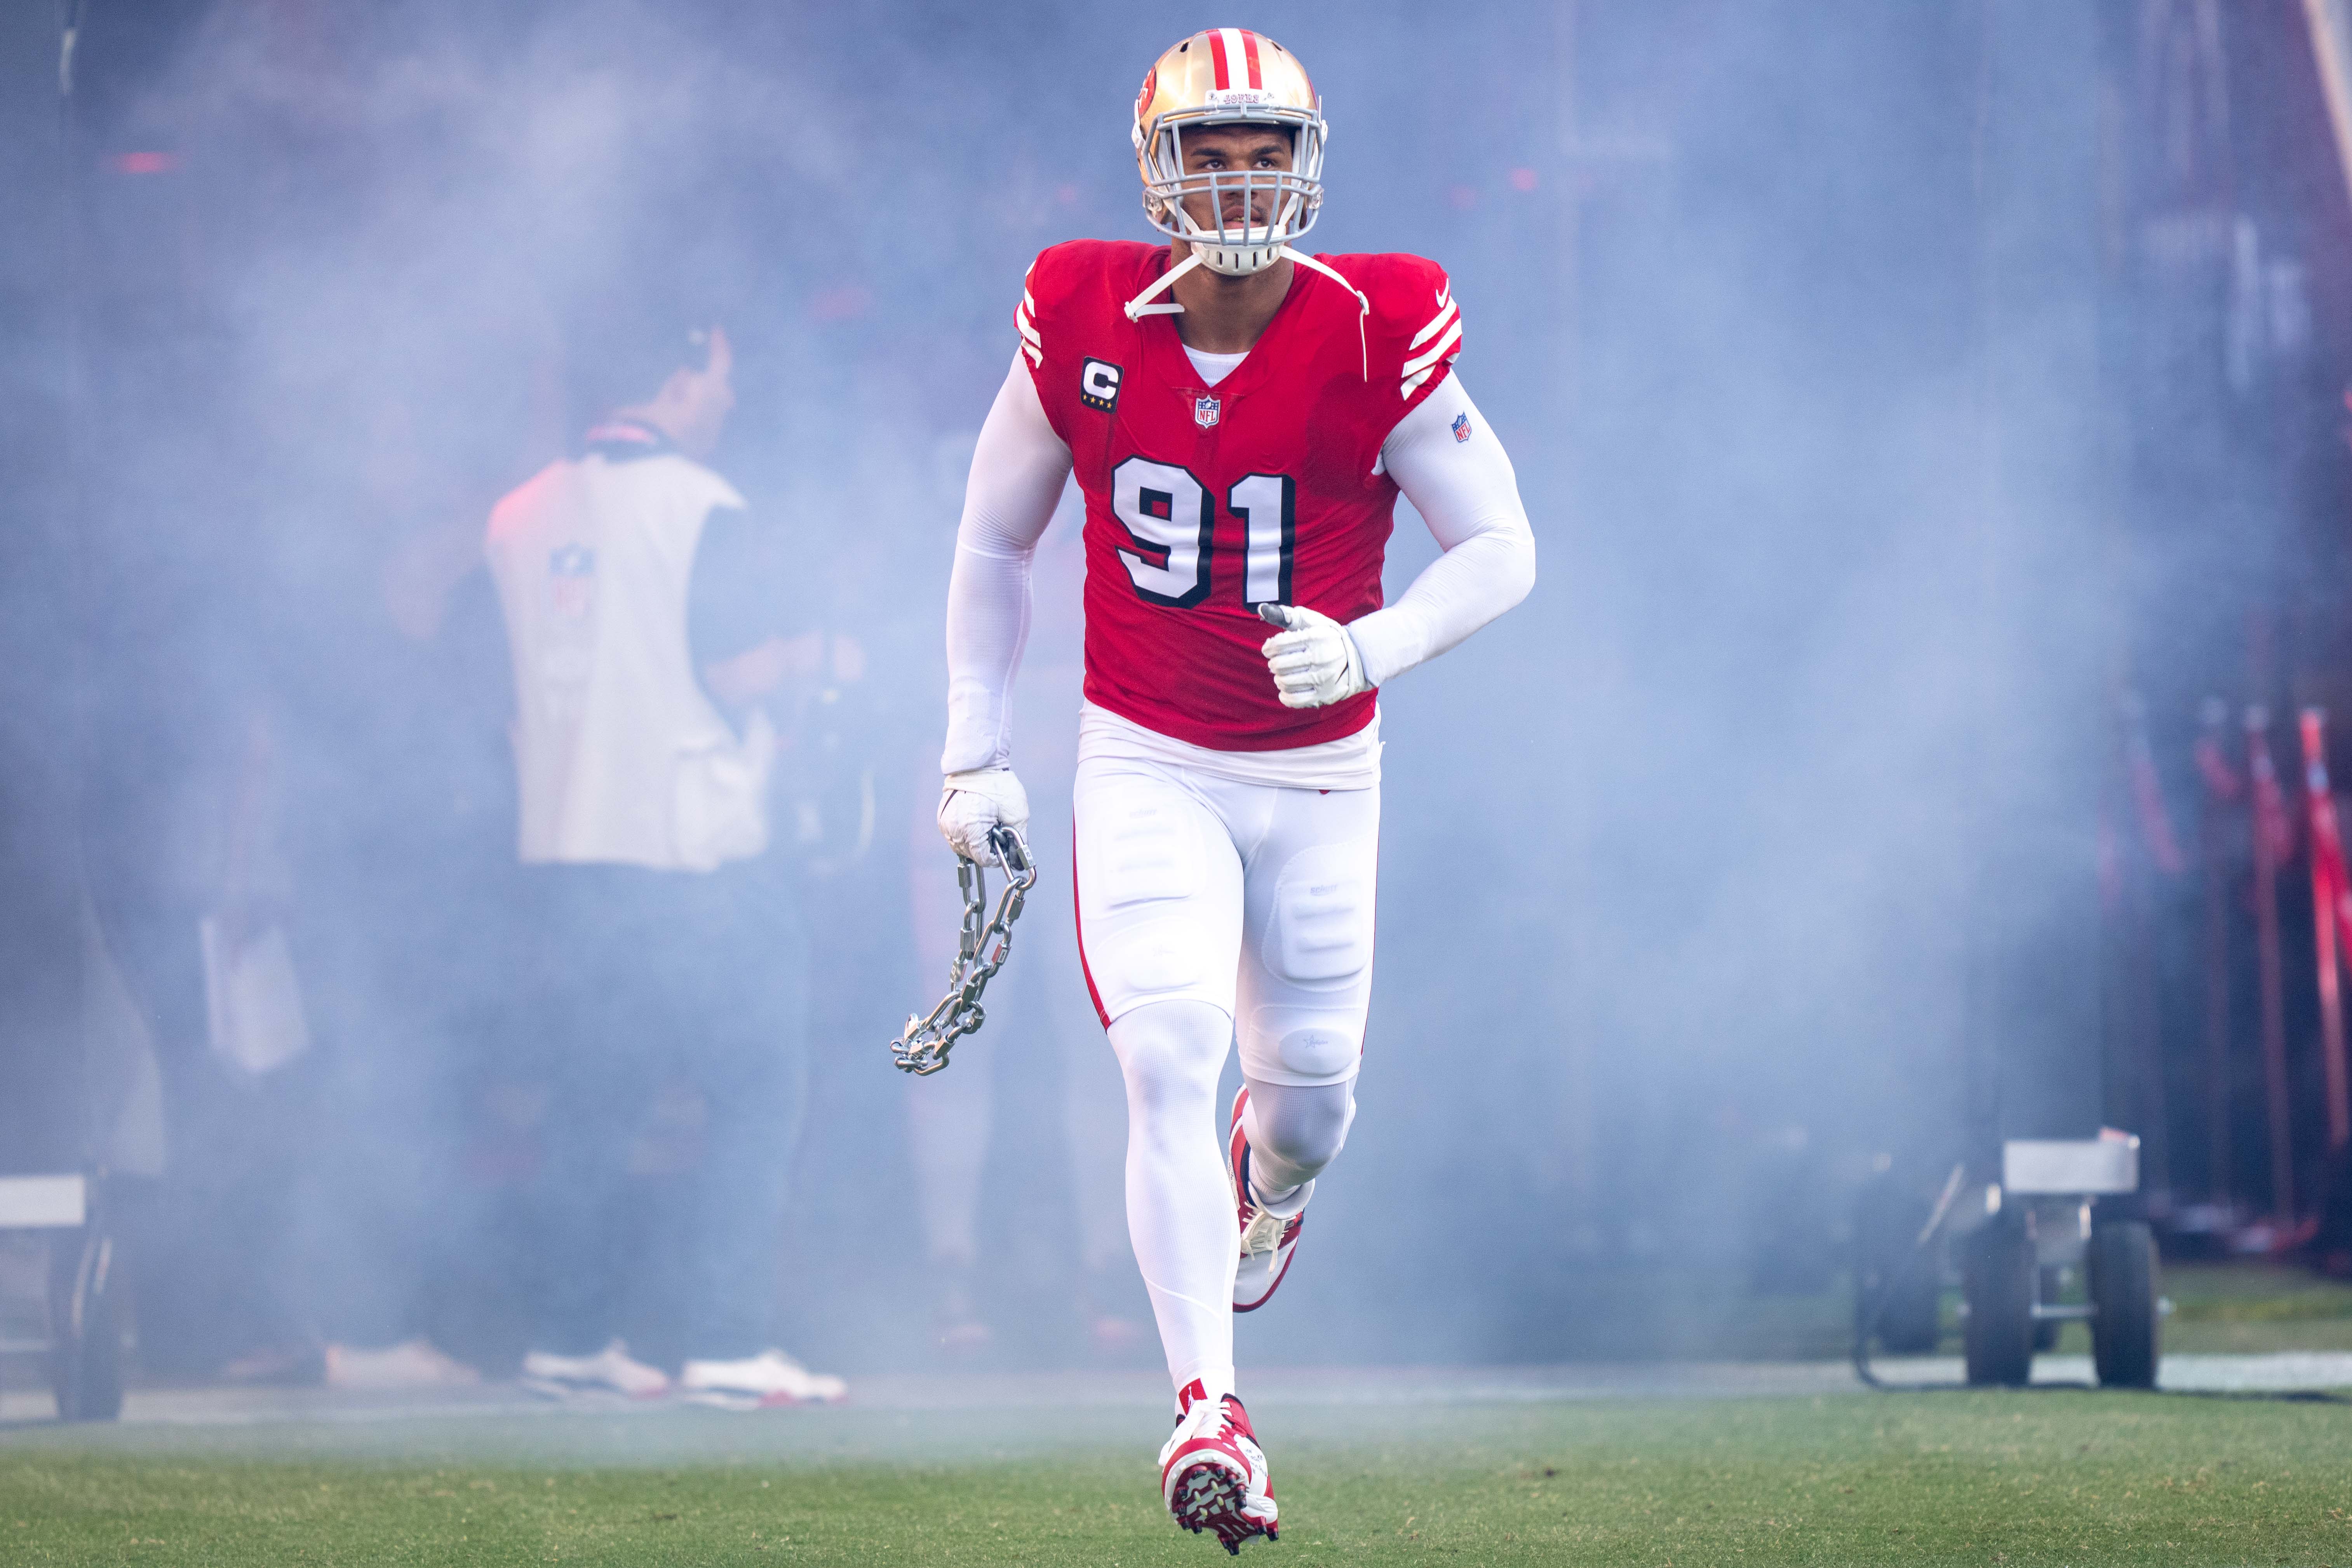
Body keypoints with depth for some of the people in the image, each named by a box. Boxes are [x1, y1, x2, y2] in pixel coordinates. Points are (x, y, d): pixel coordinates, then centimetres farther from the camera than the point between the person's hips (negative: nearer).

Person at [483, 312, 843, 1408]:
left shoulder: (524, 516, 10)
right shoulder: (699, 508, -10)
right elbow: (739, 672, -15)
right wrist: (807, 655, 5)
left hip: (563, 848, 7)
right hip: (691, 853, -7)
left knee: (595, 1095, 15)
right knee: (753, 1089, 0)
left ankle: (572, 1336, 15)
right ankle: (727, 1346, -7)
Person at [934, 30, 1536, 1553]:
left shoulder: (1374, 337, -14)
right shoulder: (1084, 329, -9)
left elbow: (1503, 549, -9)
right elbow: (996, 543, 6)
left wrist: (1368, 648, -26)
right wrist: (978, 754, 3)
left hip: (1318, 771, 1)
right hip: (1147, 763, 0)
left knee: (1310, 1097, 11)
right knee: (1169, 1060, -19)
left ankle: (1268, 1174, 51)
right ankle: (1209, 1409, -21)